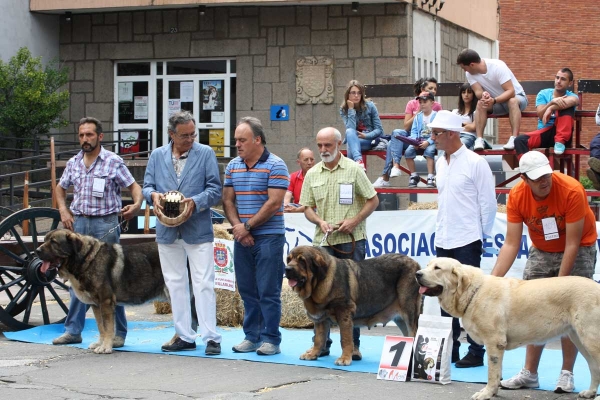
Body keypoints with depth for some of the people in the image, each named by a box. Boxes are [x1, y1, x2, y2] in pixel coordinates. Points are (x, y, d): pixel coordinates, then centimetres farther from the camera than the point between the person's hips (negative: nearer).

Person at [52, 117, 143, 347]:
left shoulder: (113, 162, -3)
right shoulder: (73, 163, 10)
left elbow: (134, 186, -1)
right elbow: (60, 188, 24)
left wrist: (137, 203, -21)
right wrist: (63, 211, 8)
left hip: (105, 224, -5)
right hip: (79, 223, 5)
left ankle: (118, 332, 4)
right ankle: (73, 330, 16)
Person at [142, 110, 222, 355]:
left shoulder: (206, 154, 0)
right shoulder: (157, 156, 9)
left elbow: (215, 189, -3)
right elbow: (147, 186, 10)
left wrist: (195, 202, -20)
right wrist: (153, 195, -14)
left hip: (198, 229, -4)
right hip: (167, 230, 4)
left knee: (203, 284, -6)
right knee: (175, 284, 9)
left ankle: (211, 337, -3)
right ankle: (184, 337, 17)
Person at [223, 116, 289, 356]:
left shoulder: (275, 166, -8)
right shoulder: (233, 166, 11)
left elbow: (274, 203, -13)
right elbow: (228, 200, 11)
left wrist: (247, 226, -12)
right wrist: (237, 226, -5)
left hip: (268, 236, -6)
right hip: (242, 237, 6)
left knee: (268, 291, -3)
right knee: (247, 290, 9)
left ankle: (270, 339, 2)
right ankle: (251, 336, 17)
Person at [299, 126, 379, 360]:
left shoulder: (354, 170, -1)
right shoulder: (312, 174, 10)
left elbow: (373, 201, 0)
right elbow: (307, 207, 13)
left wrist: (354, 221, -12)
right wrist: (320, 221, -7)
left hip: (352, 240, -3)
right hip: (323, 242, 4)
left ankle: (353, 344, 5)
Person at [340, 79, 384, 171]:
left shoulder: (370, 106, -4)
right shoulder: (343, 110, -1)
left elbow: (379, 130, -4)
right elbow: (350, 128, -18)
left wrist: (366, 136, -22)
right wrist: (351, 109, -19)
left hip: (370, 139, -2)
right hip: (354, 140, 2)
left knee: (350, 145, -34)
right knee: (349, 132, -36)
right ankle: (358, 160, -55)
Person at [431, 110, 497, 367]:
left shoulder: (475, 163, -9)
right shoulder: (440, 163, 11)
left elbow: (488, 203, -7)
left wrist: (481, 235, -5)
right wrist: (442, 229, 14)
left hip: (467, 242, -7)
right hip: (443, 241, 7)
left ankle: (476, 353, 3)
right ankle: (449, 349, 17)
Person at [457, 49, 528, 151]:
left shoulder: (497, 67, -27)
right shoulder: (470, 74, -11)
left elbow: (511, 91, -31)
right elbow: (478, 92, -18)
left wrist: (494, 100, -47)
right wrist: (483, 95, -43)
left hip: (516, 97, -4)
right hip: (496, 102, 4)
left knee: (512, 101, -37)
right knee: (480, 104, -25)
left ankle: (514, 139, -43)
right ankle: (479, 140, -30)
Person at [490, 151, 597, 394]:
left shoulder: (571, 190, -30)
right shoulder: (517, 196, -20)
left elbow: (572, 243, -26)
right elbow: (511, 244, -20)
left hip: (578, 250, -4)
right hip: (541, 251, 4)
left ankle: (566, 373, 0)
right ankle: (529, 373, 7)